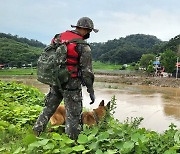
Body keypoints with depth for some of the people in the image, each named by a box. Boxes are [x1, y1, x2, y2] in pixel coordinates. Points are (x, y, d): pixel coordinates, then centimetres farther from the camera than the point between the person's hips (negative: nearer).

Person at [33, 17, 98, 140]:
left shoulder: (59, 37, 4)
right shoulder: (83, 47, -13)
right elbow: (86, 72, -13)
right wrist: (91, 91, -4)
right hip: (71, 84, -6)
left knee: (49, 108, 23)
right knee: (73, 115, 5)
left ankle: (36, 132, 32)